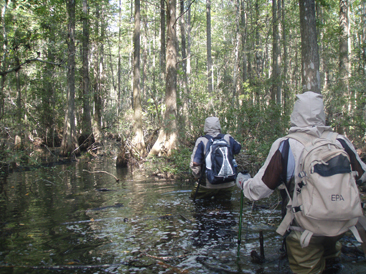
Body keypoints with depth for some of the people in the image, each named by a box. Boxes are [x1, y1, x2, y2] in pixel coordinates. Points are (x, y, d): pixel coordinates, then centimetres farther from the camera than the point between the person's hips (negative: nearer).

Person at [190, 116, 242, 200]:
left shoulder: (201, 141, -9)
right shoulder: (228, 138, -2)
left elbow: (195, 163, -15)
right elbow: (238, 148, 18)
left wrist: (197, 176, 3)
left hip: (208, 185, -2)